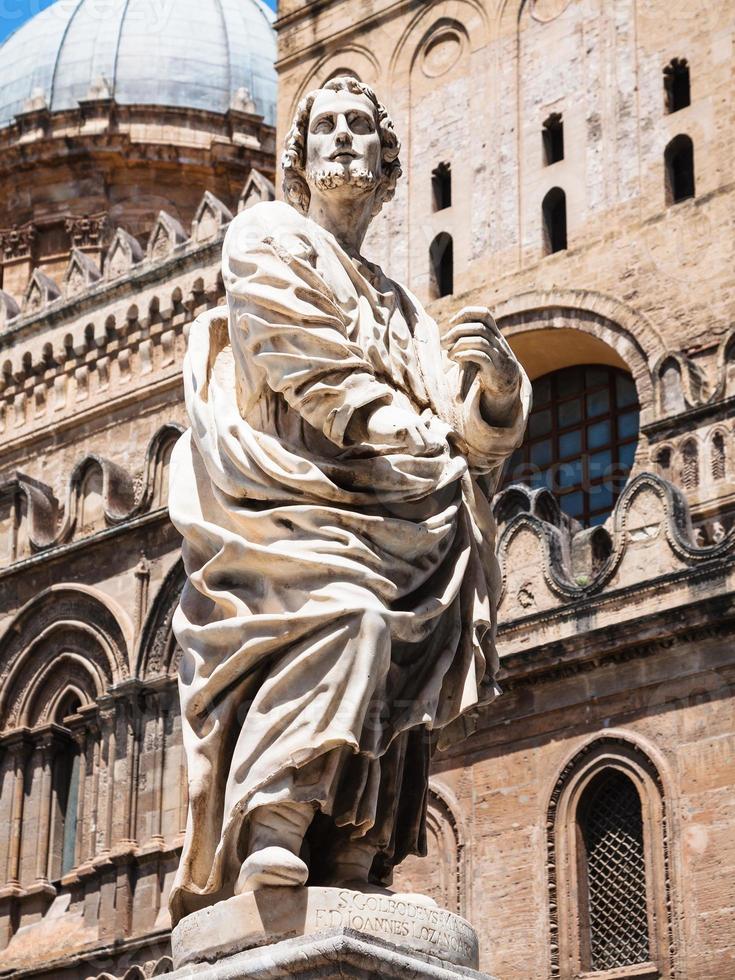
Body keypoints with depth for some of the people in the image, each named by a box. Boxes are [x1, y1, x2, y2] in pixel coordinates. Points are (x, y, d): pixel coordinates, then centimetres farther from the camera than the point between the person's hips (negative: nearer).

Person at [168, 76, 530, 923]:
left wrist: (493, 379, -3)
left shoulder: (399, 306, 29)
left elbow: (478, 434, 18)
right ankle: (269, 853, -40)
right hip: (289, 493, -6)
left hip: (382, 518, 6)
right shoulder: (269, 239, 14)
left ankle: (350, 883, -20)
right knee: (341, 614, -31)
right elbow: (306, 362, -3)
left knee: (387, 697, -12)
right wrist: (408, 434, -9)